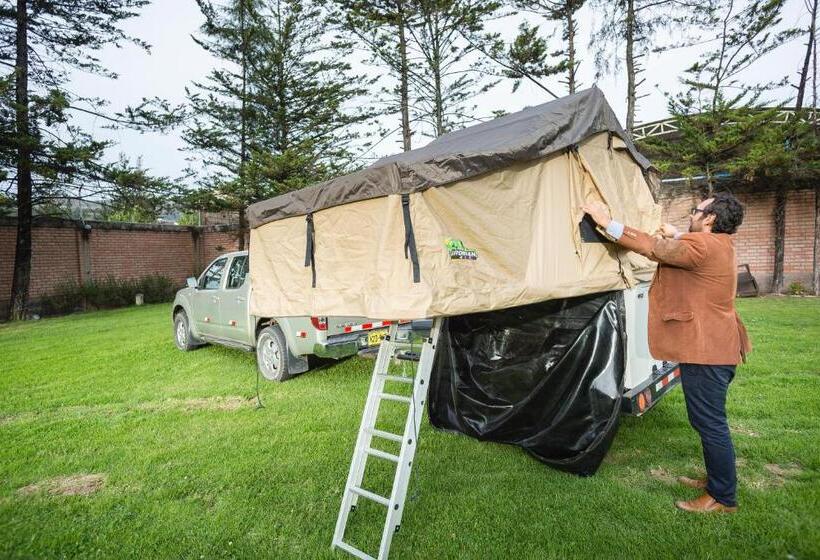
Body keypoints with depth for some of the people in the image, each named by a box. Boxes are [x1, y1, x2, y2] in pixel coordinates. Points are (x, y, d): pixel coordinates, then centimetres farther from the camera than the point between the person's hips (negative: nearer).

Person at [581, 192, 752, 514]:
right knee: (708, 420, 21)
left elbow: (652, 248, -20)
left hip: (705, 349, -11)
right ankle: (717, 479, 35)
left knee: (710, 423, 1)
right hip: (713, 347, 11)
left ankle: (723, 498, 14)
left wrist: (606, 222, -16)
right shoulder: (717, 246, 14)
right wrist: (675, 237, 23)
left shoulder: (703, 245, -18)